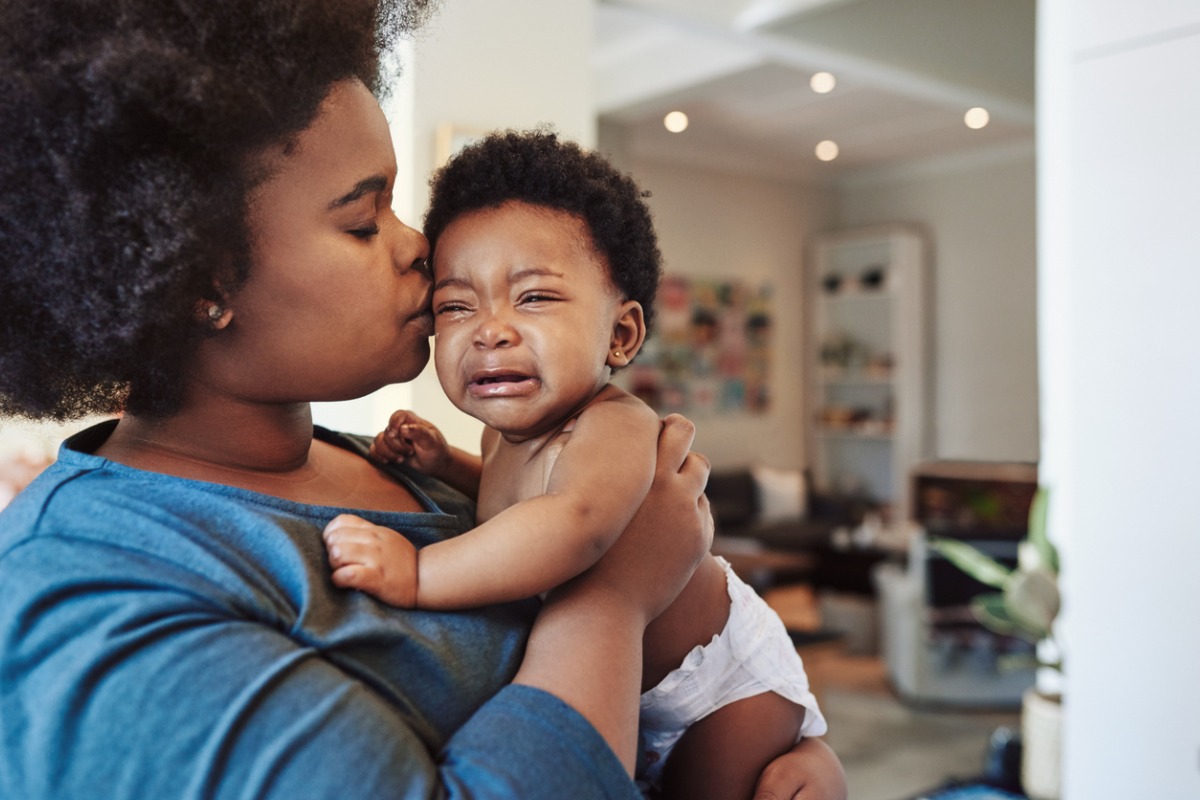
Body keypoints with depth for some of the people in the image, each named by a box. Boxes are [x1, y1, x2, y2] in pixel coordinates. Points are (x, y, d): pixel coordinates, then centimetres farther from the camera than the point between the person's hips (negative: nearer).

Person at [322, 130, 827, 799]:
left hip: (727, 681, -8)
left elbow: (572, 524, -57)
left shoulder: (614, 429, -36)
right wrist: (442, 461, -5)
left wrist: (418, 573, -58)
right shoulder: (511, 430, -9)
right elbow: (508, 500, 12)